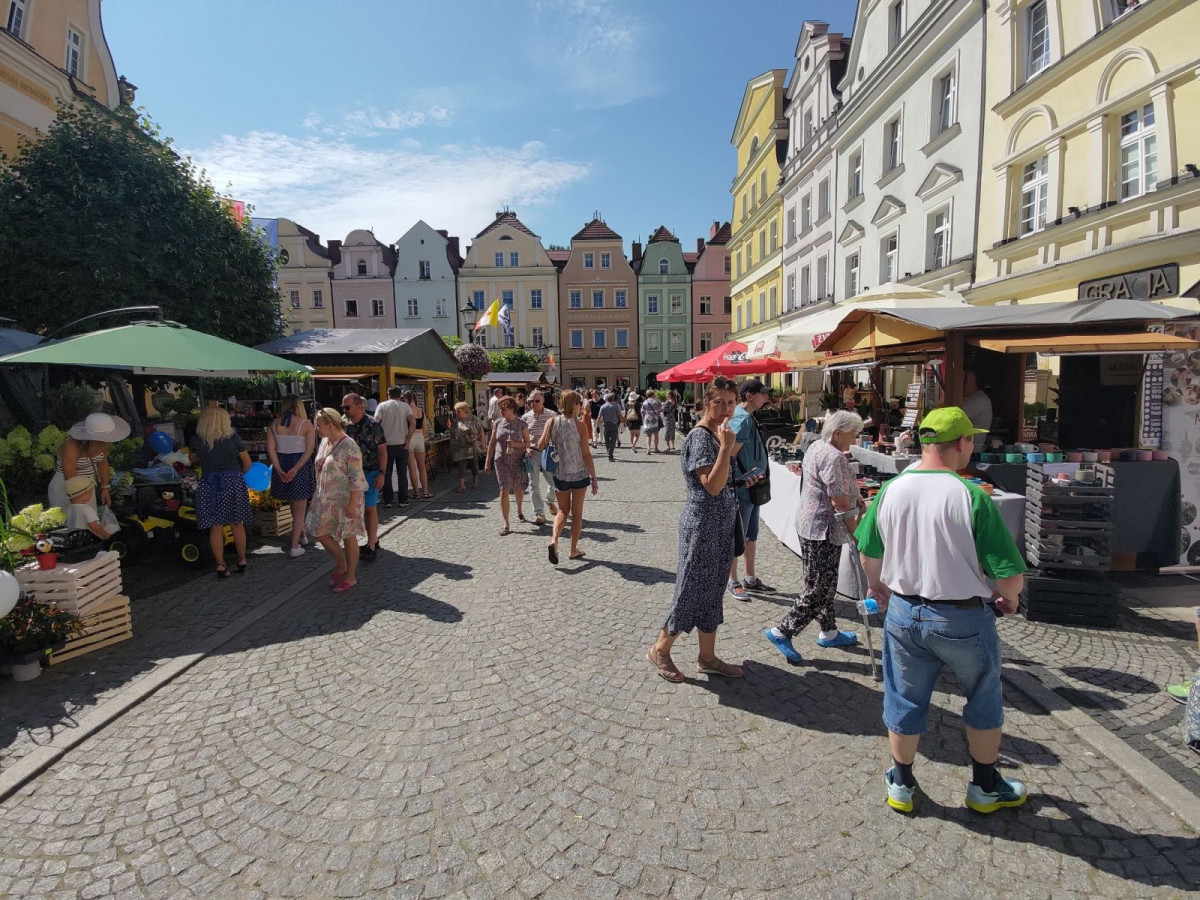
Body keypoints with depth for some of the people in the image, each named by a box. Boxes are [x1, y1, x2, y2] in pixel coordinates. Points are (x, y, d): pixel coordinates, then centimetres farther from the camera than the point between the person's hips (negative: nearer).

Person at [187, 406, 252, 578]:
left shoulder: (197, 440, -1)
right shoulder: (233, 437, -6)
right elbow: (247, 463, -1)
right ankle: (242, 561, 21)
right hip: (233, 482, -1)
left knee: (216, 527, 7)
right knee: (237, 525, 12)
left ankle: (221, 565, 10)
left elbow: (193, 460, 16)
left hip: (209, 485, 1)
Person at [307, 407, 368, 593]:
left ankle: (350, 576, 20)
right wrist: (319, 496, 18)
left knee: (348, 537, 4)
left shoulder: (349, 446, -20)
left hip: (345, 499, -8)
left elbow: (357, 478, -21)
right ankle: (341, 565, 33)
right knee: (320, 532, 12)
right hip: (326, 499, 9)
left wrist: (352, 504, -23)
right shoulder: (324, 442, 6)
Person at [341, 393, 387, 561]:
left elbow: (382, 450, -11)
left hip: (370, 473, -6)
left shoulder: (373, 425, -11)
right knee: (360, 508, 12)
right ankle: (374, 540, 25)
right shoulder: (346, 426, 5)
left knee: (370, 509, -2)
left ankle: (371, 546, 3)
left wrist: (381, 473, -16)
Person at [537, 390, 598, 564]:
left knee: (563, 510, 19)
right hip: (579, 474, -3)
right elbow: (586, 454, -12)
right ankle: (574, 550, 21)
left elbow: (540, 446, -1)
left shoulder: (552, 422, -5)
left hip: (559, 473, 3)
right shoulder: (580, 425, -13)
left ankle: (554, 541, -3)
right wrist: (594, 478, -5)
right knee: (577, 513, 13)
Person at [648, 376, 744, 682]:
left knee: (713, 591, 15)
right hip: (703, 523, -9)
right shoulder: (700, 437, -17)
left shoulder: (718, 434, 10)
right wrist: (726, 446, -27)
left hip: (723, 524, 9)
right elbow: (713, 486, -26)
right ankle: (660, 650, 20)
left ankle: (707, 657, 28)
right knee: (692, 589, 1)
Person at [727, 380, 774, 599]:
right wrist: (742, 478, -18)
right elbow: (730, 455, -25)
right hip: (743, 489, -10)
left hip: (752, 488, 10)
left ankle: (750, 579, 29)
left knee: (751, 535, 17)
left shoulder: (748, 417, 12)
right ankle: (733, 582, 14)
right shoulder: (742, 419, -19)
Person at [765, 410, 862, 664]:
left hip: (808, 525, 10)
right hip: (823, 530, -10)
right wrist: (855, 531, -13)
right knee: (818, 590, -1)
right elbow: (839, 502, -22)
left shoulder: (816, 447, 12)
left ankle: (829, 633, 33)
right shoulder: (833, 457, -20)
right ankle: (781, 632, 4)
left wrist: (854, 497, 17)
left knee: (824, 584, 20)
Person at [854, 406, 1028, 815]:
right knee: (984, 700, 23)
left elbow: (869, 552, 4)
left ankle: (901, 785, 35)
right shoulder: (972, 498, -20)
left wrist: (878, 585, 23)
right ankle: (985, 787, 40)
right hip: (962, 618, -3)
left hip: (903, 612, 3)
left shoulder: (891, 490, -7)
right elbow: (1009, 574, -17)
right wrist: (1008, 597, 6)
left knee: (904, 701, 18)